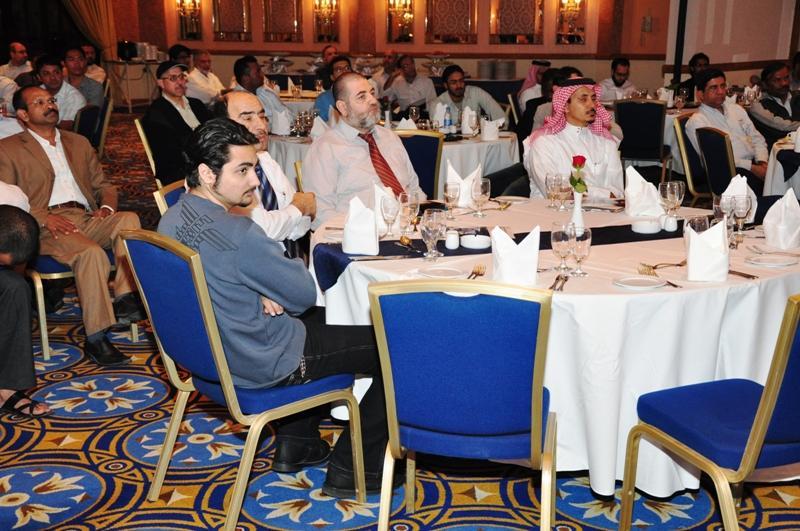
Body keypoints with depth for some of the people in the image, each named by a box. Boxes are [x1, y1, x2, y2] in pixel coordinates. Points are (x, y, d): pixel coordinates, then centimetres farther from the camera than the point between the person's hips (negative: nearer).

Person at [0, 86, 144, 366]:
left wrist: (107, 207, 2)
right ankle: (96, 338, -32)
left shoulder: (78, 143, 28)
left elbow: (104, 185, 27)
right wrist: (45, 218, -15)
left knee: (129, 219, -29)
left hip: (86, 217, 5)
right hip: (45, 227, -4)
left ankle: (124, 297, -32)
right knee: (92, 253, -36)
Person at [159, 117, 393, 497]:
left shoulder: (171, 220, -2)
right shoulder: (238, 234, -30)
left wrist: (263, 294, -5)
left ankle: (295, 444, 33)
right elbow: (305, 294, -17)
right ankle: (351, 470, 11)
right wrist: (294, 264, 2)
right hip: (261, 365, -9)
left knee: (321, 319, 33)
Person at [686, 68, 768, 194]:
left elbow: (757, 138, 19)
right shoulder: (696, 121, -2)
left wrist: (762, 163, -3)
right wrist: (752, 167, -16)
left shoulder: (736, 109, 21)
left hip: (754, 164, 6)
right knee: (756, 182, -37)